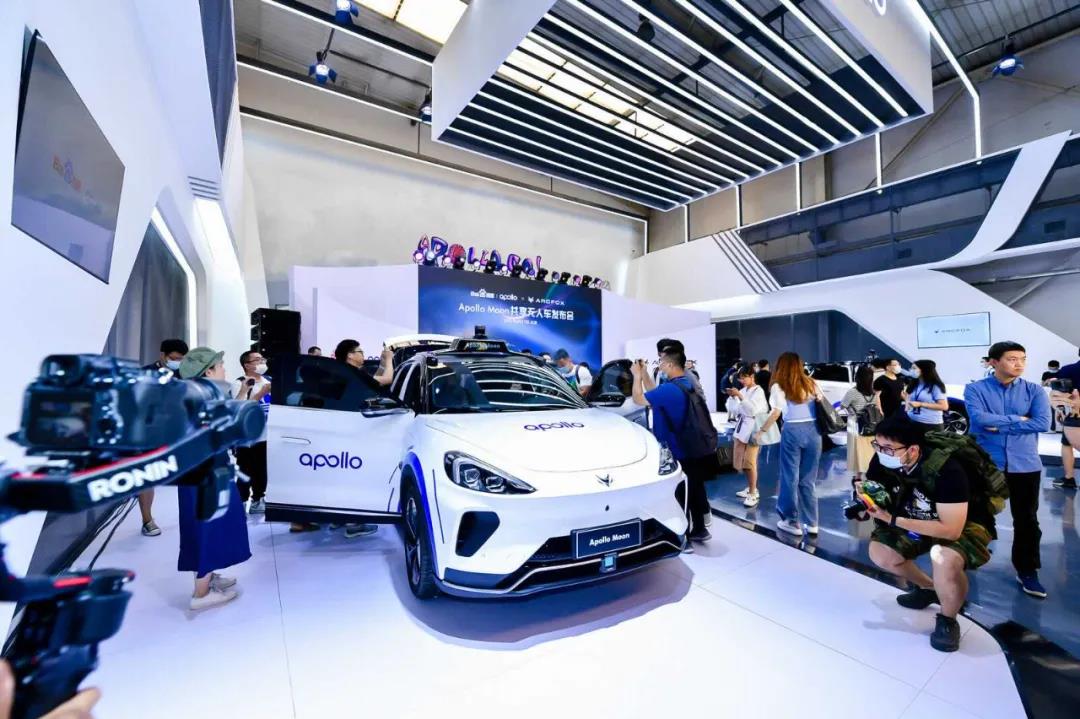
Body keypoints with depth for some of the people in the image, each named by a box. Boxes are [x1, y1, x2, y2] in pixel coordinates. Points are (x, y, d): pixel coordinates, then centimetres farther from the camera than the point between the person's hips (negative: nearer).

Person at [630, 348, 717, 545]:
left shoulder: (670, 389, -24)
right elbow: (654, 394, 16)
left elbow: (638, 398, -15)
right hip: (699, 449, 9)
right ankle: (699, 530, 35)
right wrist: (644, 373, 11)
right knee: (694, 490, 21)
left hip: (684, 453, -9)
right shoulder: (686, 384, 8)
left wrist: (637, 375, -2)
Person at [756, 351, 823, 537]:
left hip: (792, 431, -4)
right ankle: (811, 522, 18)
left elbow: (776, 413, -10)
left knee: (790, 477, 7)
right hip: (813, 431, 4)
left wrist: (761, 431, -4)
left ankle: (792, 521, 13)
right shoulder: (811, 384, 11)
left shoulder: (779, 386, -1)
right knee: (808, 479, 13)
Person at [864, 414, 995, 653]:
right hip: (919, 520, 6)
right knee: (879, 552, -11)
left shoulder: (945, 469, -36)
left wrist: (892, 519, -37)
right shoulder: (881, 461, -21)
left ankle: (948, 619, -3)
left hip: (966, 525, -5)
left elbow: (951, 530, -37)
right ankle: (928, 588, 21)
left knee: (944, 560, -35)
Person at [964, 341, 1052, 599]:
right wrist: (1018, 419, -13)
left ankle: (1027, 572, 24)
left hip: (1025, 465, 2)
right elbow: (978, 418, -19)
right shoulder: (975, 389, -5)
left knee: (1027, 520, 8)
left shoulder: (1034, 390, 3)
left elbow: (1043, 422, -10)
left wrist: (999, 425, -14)